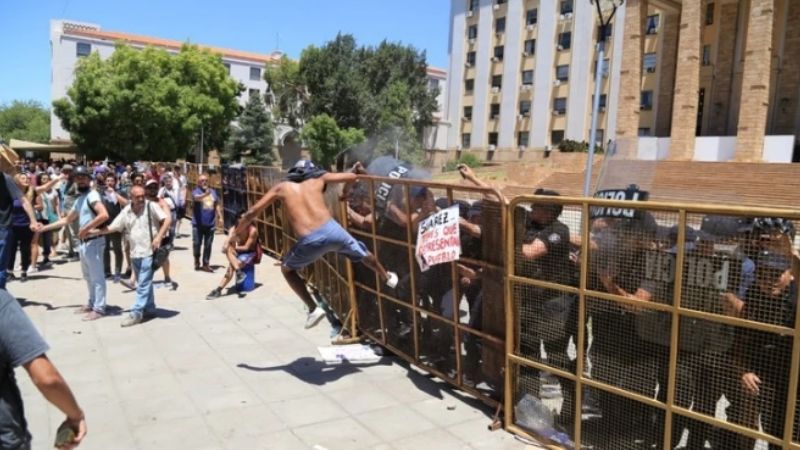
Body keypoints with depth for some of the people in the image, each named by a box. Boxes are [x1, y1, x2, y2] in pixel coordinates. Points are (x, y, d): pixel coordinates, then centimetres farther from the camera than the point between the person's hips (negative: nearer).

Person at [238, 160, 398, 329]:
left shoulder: (281, 187, 17)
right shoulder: (318, 180, 20)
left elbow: (252, 212, 14)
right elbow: (352, 176, 22)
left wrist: (235, 235, 26)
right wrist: (345, 191, 43)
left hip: (310, 241, -2)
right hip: (332, 230, 2)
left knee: (286, 269, 28)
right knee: (363, 254, 31)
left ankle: (313, 309, 20)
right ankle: (387, 278, 56)